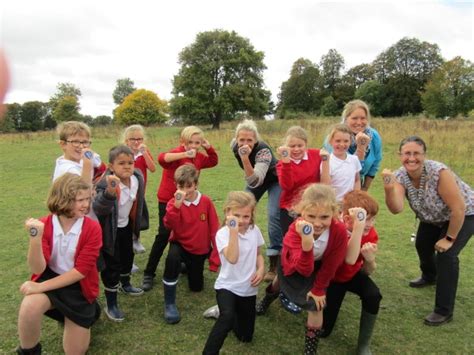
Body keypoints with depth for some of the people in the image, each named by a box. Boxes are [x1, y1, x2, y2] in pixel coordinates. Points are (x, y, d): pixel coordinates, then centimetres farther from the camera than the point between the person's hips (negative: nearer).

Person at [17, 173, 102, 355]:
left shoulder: (92, 228, -18)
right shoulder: (43, 225, -14)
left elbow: (81, 271, -19)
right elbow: (38, 269, -21)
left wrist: (41, 287, -24)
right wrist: (35, 236, -37)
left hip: (78, 286, 0)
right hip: (50, 278, 1)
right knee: (29, 308, -34)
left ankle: (88, 311, 34)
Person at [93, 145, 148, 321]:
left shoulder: (137, 178, -12)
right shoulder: (106, 184, -32)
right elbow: (98, 209, -46)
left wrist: (137, 221, 17)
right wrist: (109, 192, -63)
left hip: (126, 226, 7)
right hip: (110, 230, -7)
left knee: (128, 256, 25)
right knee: (111, 266, 3)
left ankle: (125, 284, 53)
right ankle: (111, 305, 20)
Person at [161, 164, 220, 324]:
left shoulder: (206, 201, -13)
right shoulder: (174, 203, -15)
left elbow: (214, 229, -9)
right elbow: (169, 225, -33)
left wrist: (215, 255, -10)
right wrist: (177, 205, -44)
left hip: (200, 250, 2)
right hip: (180, 245, -2)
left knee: (196, 287, 14)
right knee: (172, 257, -38)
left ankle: (189, 267, 47)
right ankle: (170, 305, -22)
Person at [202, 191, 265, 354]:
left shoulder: (254, 230, -3)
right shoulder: (223, 233, -18)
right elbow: (232, 258, -33)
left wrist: (261, 269, -8)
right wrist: (234, 231, -38)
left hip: (248, 288, 5)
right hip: (228, 286, -5)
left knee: (245, 336, 14)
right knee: (227, 316, -36)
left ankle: (224, 313, 39)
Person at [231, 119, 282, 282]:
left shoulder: (263, 150, -38)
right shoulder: (234, 145, -21)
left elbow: (255, 181, -50)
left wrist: (245, 158, -59)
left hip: (274, 180, -6)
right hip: (255, 178, 6)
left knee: (274, 215, -20)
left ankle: (274, 264, -12)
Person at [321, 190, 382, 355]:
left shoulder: (371, 234, -16)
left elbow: (367, 272, -9)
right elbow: (350, 260, -51)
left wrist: (370, 259, -33)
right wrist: (358, 224, -57)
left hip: (353, 274, 4)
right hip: (332, 276, -3)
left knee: (373, 295, -29)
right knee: (323, 329, -6)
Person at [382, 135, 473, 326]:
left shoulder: (439, 172, -36)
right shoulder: (400, 176, -22)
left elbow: (458, 208, -31)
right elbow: (396, 209, -35)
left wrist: (449, 238, -22)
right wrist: (389, 188, -53)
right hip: (433, 217, 7)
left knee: (446, 255, -19)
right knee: (422, 245, 20)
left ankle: (444, 311, -5)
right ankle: (429, 276, 55)